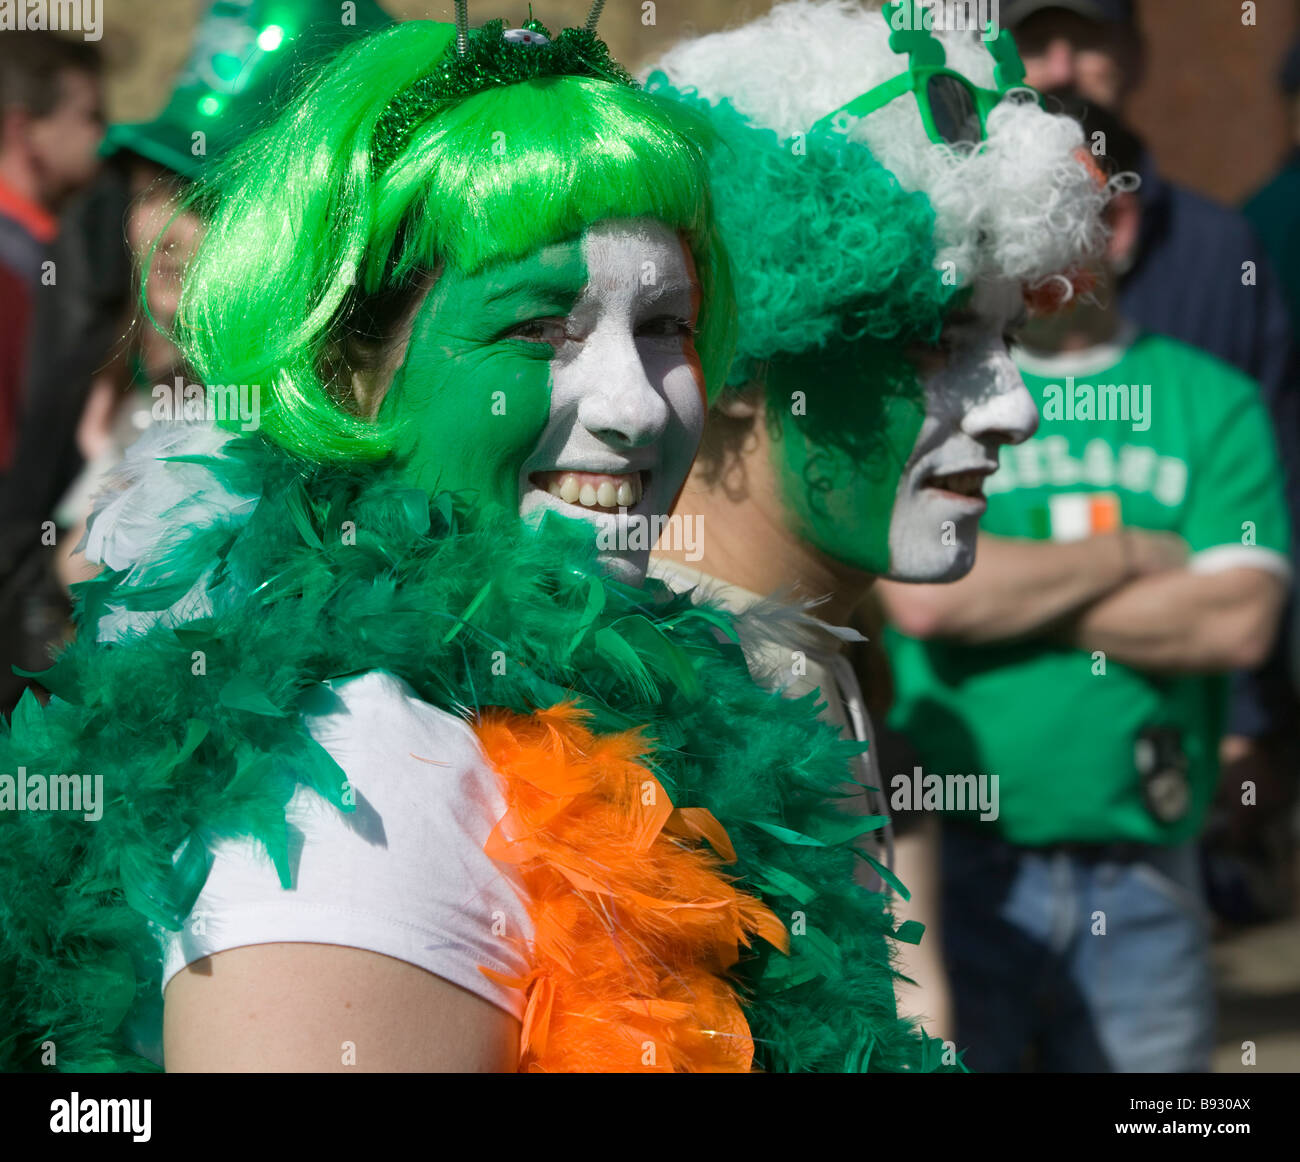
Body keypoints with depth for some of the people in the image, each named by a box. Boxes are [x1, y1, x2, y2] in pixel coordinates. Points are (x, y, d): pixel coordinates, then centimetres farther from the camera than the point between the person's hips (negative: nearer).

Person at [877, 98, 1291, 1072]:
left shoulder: (1213, 403, 6)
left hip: (1142, 880, 2)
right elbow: (919, 594, -13)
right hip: (954, 871, -1)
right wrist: (1133, 556, -5)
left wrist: (1006, 597, -8)